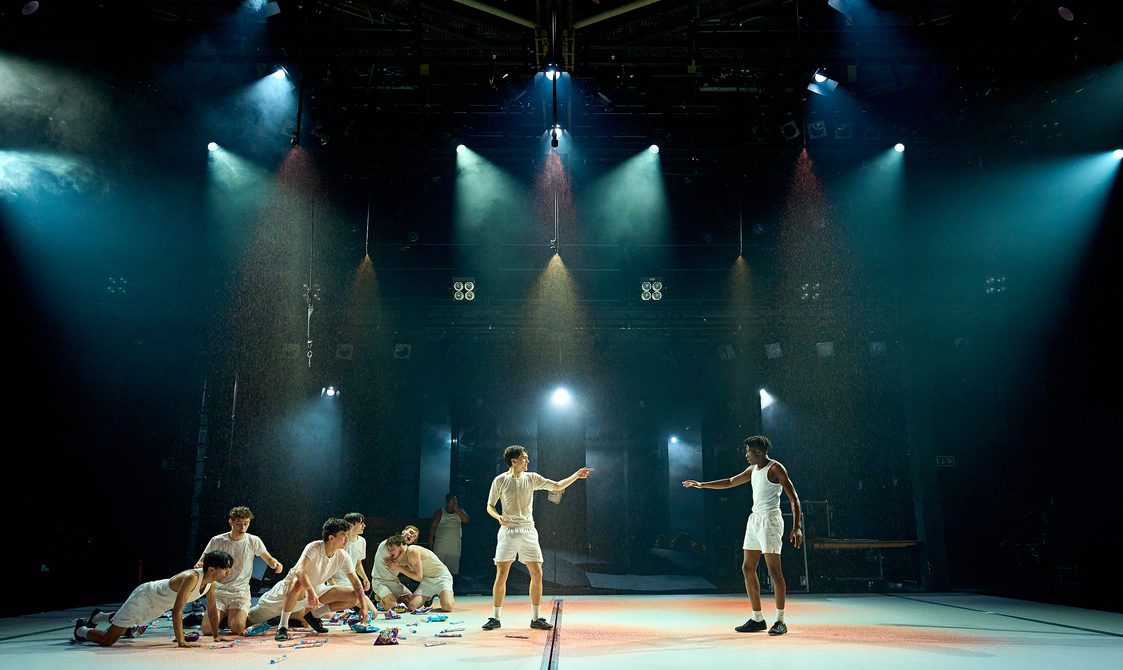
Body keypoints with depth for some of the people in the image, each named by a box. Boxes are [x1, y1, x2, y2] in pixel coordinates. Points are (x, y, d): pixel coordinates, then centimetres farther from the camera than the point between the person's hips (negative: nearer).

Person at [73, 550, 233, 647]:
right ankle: (82, 629, 25)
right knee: (108, 640, -3)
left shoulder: (211, 580, -16)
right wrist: (181, 642, -39)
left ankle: (99, 616, 59)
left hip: (157, 602, 8)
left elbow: (212, 608, -3)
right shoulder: (191, 578, -41)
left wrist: (216, 635, -3)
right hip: (143, 597, -8)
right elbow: (177, 611, -41)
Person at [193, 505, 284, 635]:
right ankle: (222, 615, 19)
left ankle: (235, 615, 16)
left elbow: (269, 559, 7)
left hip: (241, 592, -1)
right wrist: (199, 566, -23)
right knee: (207, 629, -17)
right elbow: (201, 564, 2)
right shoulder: (217, 541, -3)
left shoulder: (254, 541, -2)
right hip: (219, 591, 1)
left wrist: (276, 564, -17)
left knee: (237, 628, -21)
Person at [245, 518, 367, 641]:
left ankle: (312, 615, 4)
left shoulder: (344, 557, -12)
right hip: (288, 589, -6)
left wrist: (363, 607, -14)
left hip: (315, 591, 6)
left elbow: (356, 583, -5)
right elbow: (299, 571, -46)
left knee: (353, 597, -9)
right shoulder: (314, 548, -30)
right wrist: (311, 591, -61)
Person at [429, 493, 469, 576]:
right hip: (440, 547, -2)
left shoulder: (459, 511, 12)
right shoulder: (439, 513, 4)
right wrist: (430, 545, -7)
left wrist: (456, 509, -9)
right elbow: (433, 527, 0)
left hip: (454, 548, 2)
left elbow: (466, 520, -6)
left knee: (453, 571, 1)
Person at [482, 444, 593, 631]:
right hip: (508, 532, -3)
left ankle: (535, 618, 11)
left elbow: (557, 486, 10)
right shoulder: (500, 480, -2)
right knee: (501, 575, -6)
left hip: (529, 532, 3)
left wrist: (576, 475, -1)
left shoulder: (532, 478, 6)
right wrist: (498, 517, -15)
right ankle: (495, 618, 8)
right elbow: (490, 506, 5)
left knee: (537, 574, -1)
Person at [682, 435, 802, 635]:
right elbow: (730, 482, 28)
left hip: (770, 519, -9)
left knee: (774, 569, -9)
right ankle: (757, 619, 12)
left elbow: (794, 498, -12)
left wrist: (796, 527, -20)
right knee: (747, 568, 6)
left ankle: (780, 621, -3)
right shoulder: (753, 469, 16)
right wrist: (702, 485, 25)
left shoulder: (775, 468, -9)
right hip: (754, 519, 9)